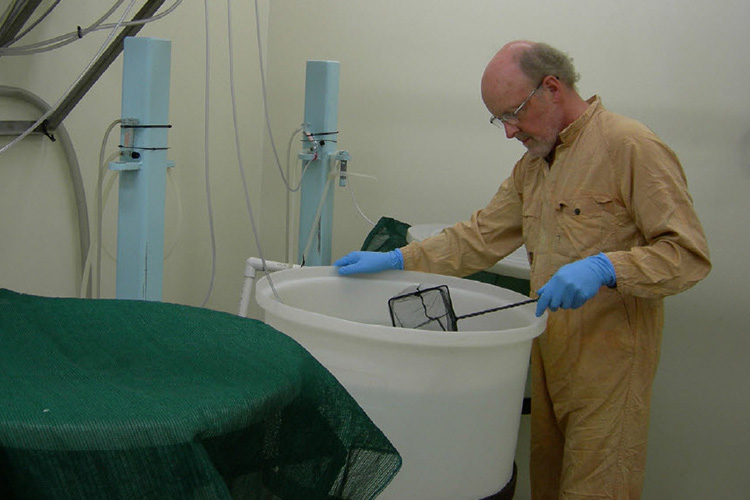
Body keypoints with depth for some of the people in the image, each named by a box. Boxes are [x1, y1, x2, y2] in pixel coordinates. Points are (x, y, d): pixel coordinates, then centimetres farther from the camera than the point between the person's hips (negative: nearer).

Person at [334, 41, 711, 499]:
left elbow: (689, 254, -17)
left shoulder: (632, 147, -13)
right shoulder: (534, 164, 15)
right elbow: (481, 237, 14)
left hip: (608, 362, -7)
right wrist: (396, 261, 6)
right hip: (549, 353, 8)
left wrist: (604, 267, -31)